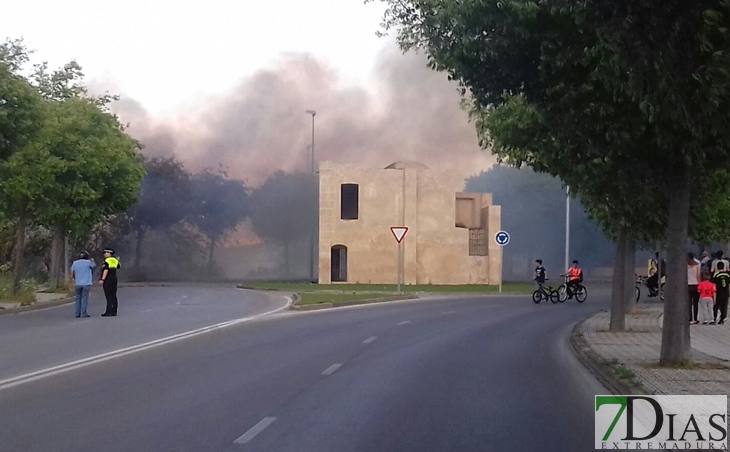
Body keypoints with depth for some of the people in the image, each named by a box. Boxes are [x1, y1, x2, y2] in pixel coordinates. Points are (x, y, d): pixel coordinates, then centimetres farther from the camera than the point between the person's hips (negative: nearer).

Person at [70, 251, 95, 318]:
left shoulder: (75, 263, 6)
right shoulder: (88, 262, -2)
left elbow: (72, 273, 5)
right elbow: (94, 265, 18)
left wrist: (72, 281, 14)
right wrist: (93, 261, 37)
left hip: (77, 284, 3)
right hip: (86, 283, -3)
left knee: (78, 299, 10)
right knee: (85, 299, -3)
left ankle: (77, 313, 8)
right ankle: (84, 313, -7)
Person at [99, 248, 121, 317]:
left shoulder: (107, 260, -10)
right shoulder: (115, 260, 12)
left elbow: (106, 271, -19)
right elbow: (119, 267, 30)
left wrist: (102, 279, -22)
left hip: (107, 280, -8)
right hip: (114, 279, 8)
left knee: (109, 296, -9)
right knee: (113, 296, 8)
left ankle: (108, 312, -11)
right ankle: (114, 311, 8)